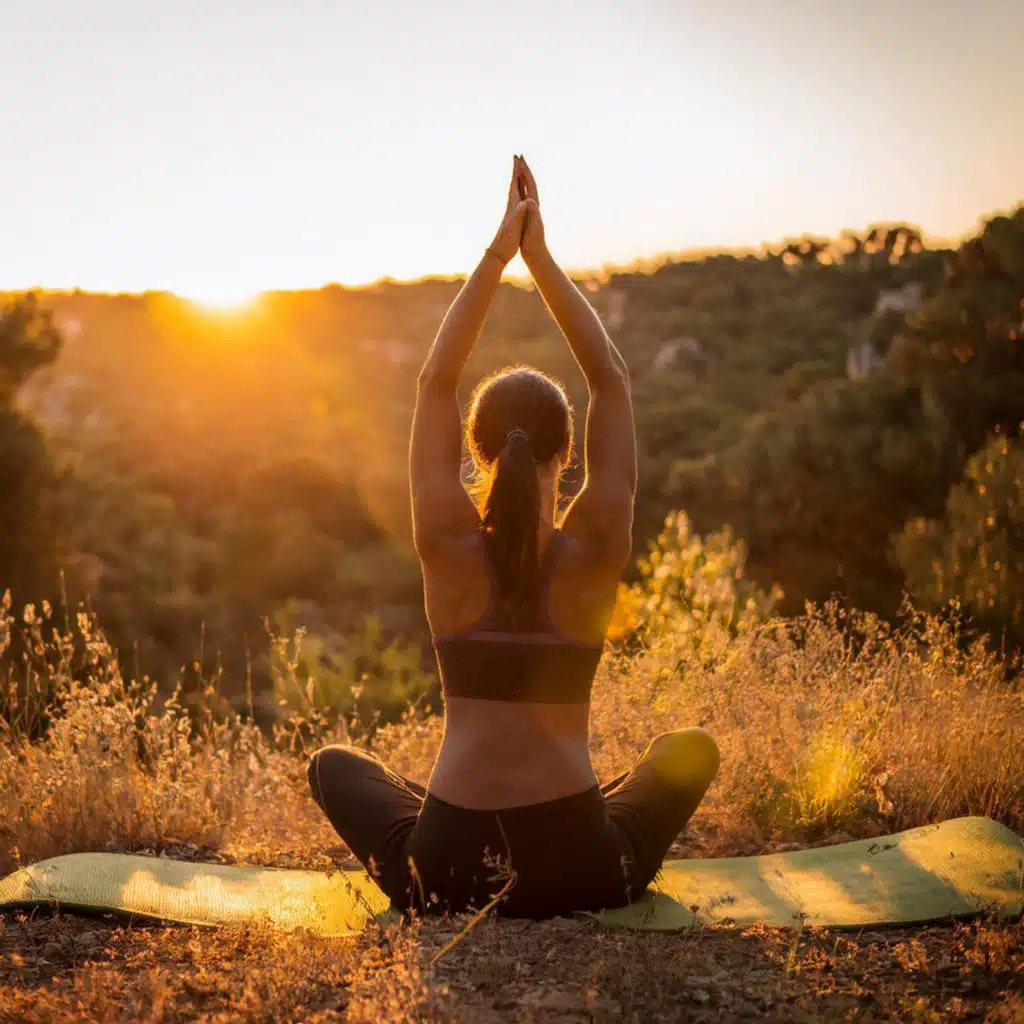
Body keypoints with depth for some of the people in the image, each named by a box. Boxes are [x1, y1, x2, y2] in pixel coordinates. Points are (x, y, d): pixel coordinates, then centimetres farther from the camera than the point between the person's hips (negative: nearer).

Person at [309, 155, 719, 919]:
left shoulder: (448, 546, -9)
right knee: (692, 749, 30)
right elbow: (612, 380, 2)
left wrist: (498, 253, 2)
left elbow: (435, 382, 2)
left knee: (334, 764, 31)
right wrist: (540, 255, 3)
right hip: (583, 870, 0)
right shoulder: (596, 549, -9)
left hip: (445, 872, 0)